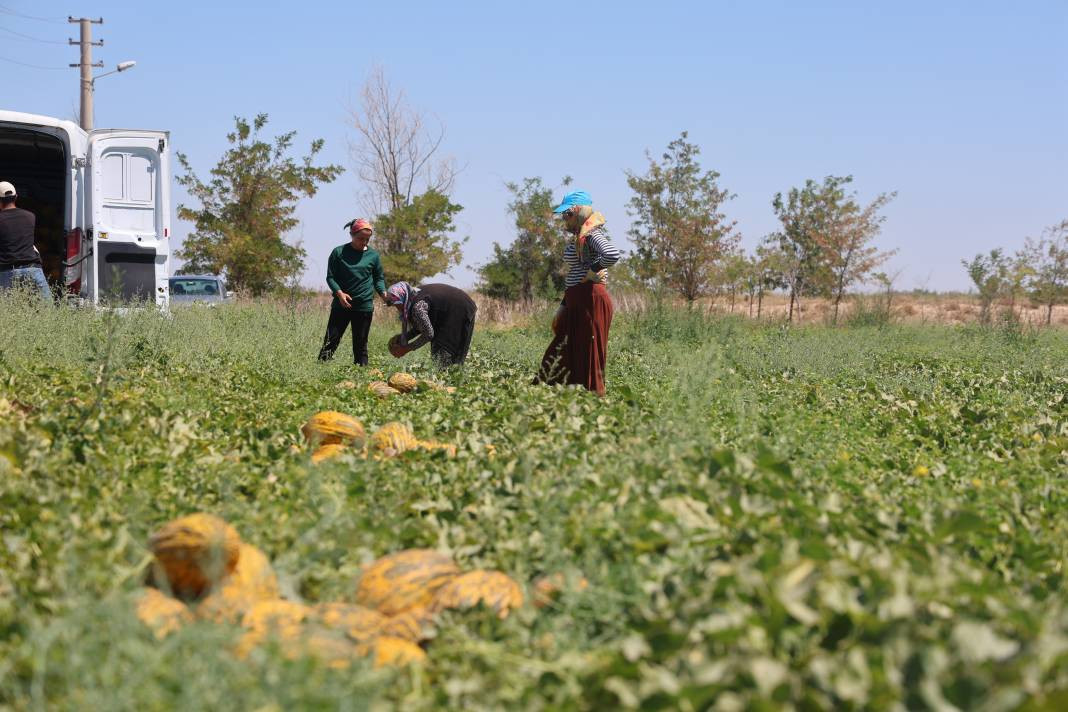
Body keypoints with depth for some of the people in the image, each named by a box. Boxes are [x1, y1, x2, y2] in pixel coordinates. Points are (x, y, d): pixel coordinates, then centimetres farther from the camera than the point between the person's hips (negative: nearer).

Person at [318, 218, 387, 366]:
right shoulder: (339, 252, -1)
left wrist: (383, 293, -7)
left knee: (360, 345, 6)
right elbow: (330, 277, -1)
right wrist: (339, 293, -18)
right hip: (341, 304, -1)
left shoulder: (373, 255, 4)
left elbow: (379, 278, 13)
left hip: (364, 306, 1)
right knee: (331, 341, -5)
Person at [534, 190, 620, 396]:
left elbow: (612, 255, -31)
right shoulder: (577, 238, 19)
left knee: (588, 358, -7)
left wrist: (593, 271, -17)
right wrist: (563, 306, 21)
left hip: (591, 300, -10)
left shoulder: (592, 234, -11)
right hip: (575, 302, 10)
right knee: (559, 355, 8)